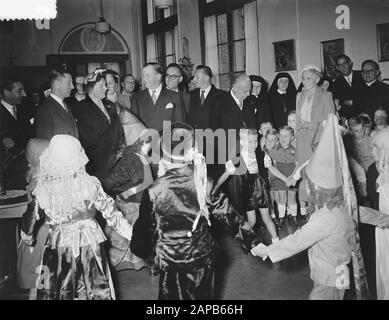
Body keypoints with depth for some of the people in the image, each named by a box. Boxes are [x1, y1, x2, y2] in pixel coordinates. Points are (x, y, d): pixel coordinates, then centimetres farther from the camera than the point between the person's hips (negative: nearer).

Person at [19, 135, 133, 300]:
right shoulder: (90, 183, -13)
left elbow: (31, 217, 3)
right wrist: (132, 233, 4)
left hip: (58, 244, 0)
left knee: (53, 292, 17)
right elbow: (111, 213, -7)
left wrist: (27, 237, 23)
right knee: (97, 290, 16)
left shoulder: (43, 189, -13)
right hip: (89, 243, 0)